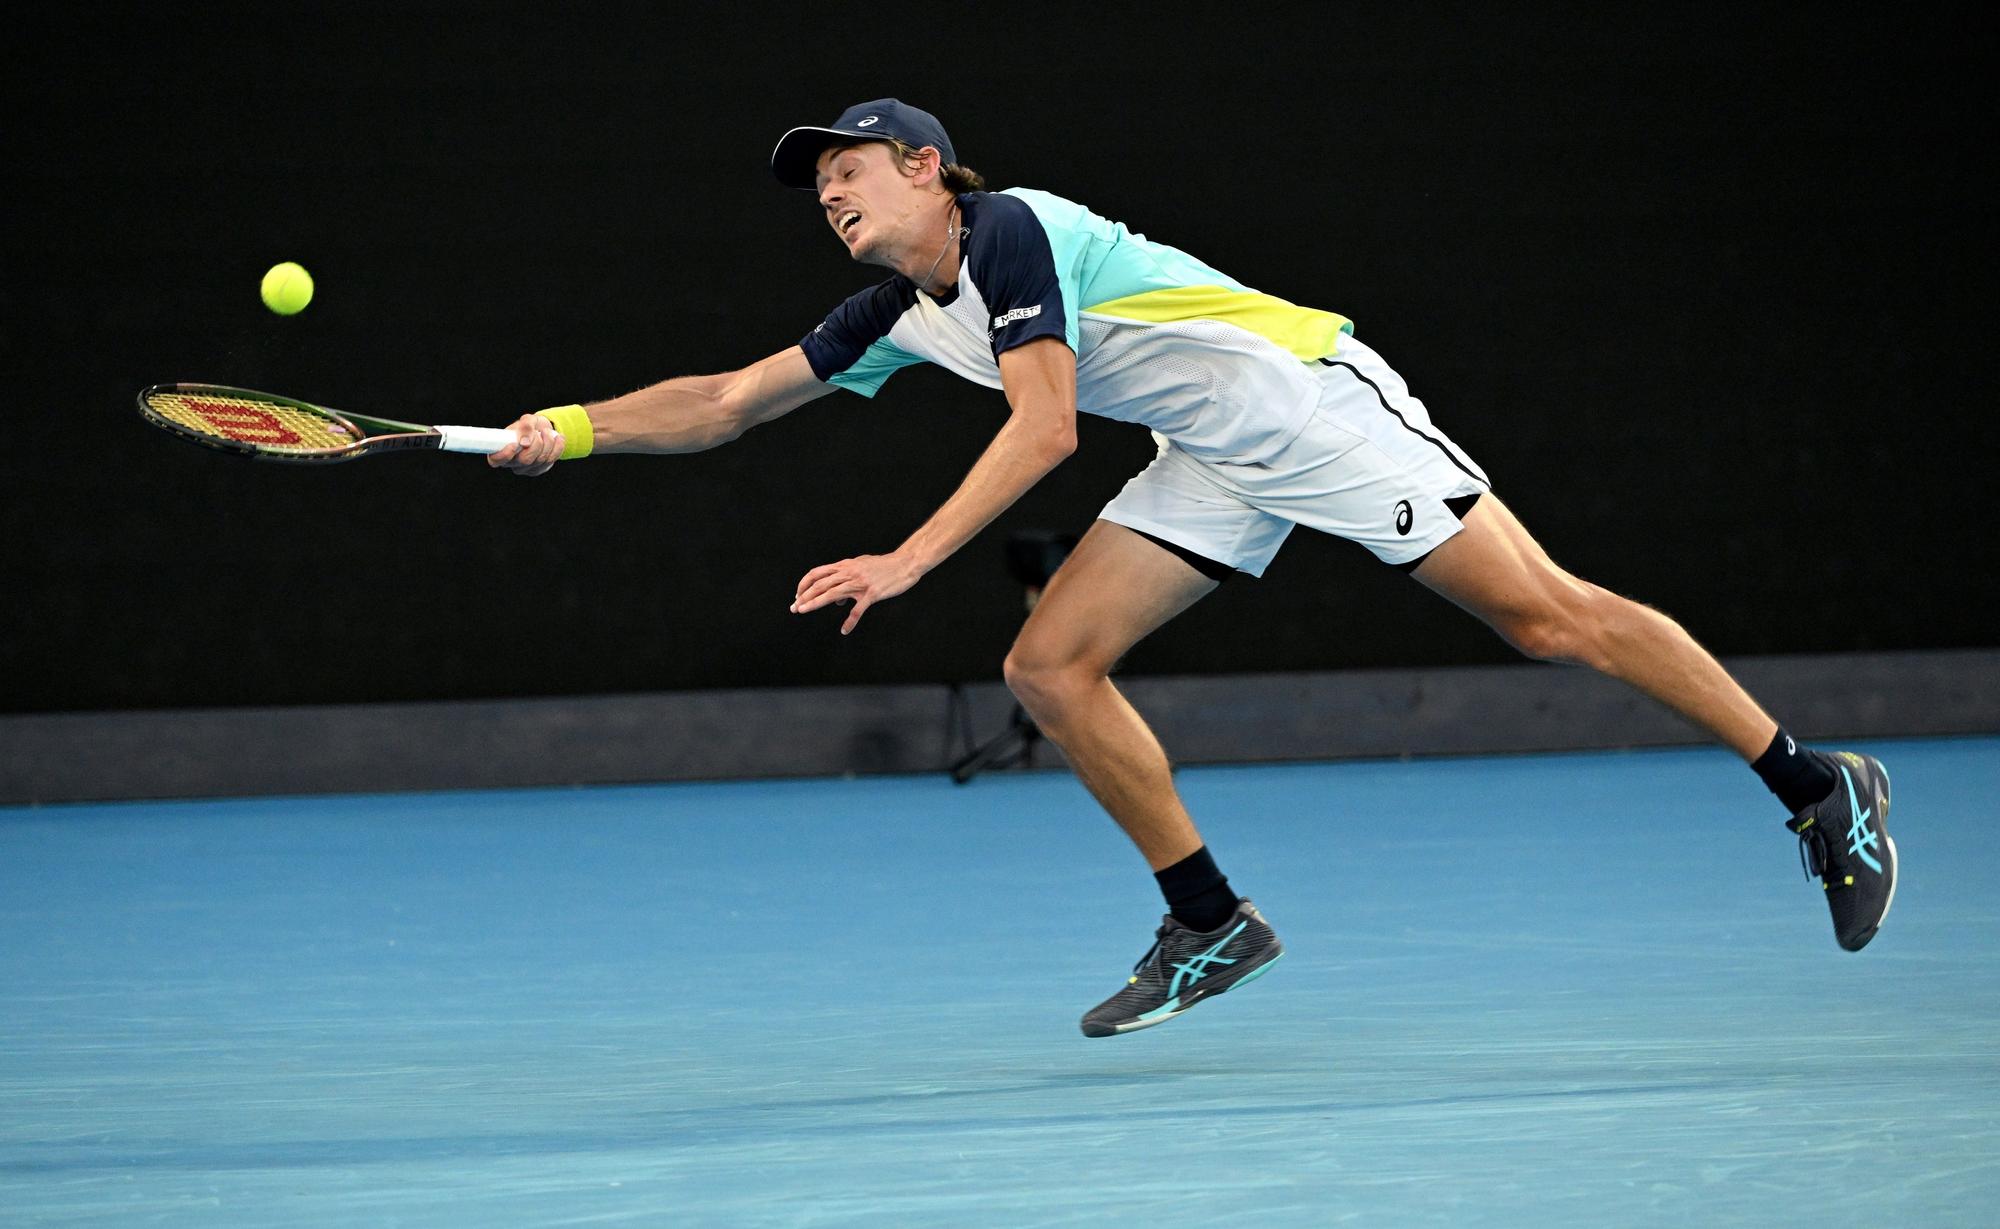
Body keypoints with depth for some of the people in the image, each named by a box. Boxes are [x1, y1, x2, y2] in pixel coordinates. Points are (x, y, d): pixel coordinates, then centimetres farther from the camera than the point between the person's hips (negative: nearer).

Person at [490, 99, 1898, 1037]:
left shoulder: (1009, 229, -17)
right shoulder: (897, 315, 8)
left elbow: (1044, 426, -26)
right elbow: (731, 402, 12)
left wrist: (908, 560, -29)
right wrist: (577, 428, 2)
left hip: (1310, 394, -8)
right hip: (1216, 465, 9)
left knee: (1547, 613, -11)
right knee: (1052, 666, -4)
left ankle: (1819, 786, -3)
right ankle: (1211, 921, 5)